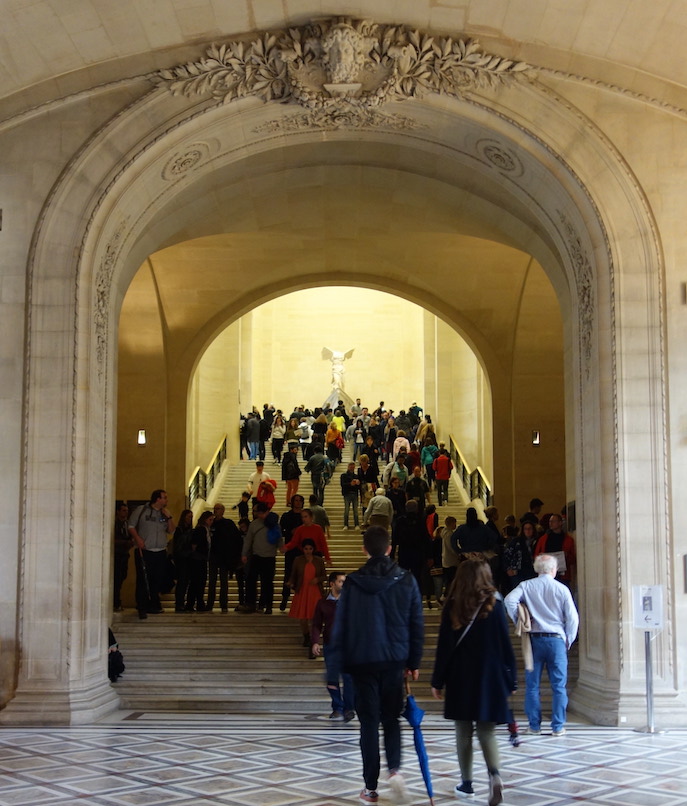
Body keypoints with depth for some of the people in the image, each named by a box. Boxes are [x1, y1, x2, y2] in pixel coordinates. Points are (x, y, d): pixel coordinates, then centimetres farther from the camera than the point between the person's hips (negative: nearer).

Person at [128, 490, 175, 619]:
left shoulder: (164, 513, 14)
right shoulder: (141, 510, 2)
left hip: (161, 552, 4)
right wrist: (137, 539, -13)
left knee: (158, 580, 5)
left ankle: (154, 605, 17)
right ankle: (142, 608, -1)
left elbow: (171, 531, 10)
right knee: (143, 580, -6)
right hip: (144, 551, -4)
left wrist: (168, 517, -2)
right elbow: (131, 526, 1)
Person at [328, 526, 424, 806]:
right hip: (394, 660, 1)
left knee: (369, 722, 6)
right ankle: (395, 768, -6)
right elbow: (417, 625, 3)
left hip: (362, 661, -1)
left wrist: (335, 667, 1)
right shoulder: (406, 580, -1)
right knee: (391, 717, 16)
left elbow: (340, 627, -4)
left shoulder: (352, 583, -5)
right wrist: (414, 661, 12)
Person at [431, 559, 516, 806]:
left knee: (463, 731, 10)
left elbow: (444, 646, -3)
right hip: (489, 677, 1)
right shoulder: (494, 605, -2)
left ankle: (467, 784, 13)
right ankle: (494, 775, -16)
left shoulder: (453, 607, -3)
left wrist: (438, 681, 3)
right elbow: (505, 645, -2)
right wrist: (510, 678, 6)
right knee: (486, 730, 7)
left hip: (460, 678, 0)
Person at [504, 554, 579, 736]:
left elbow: (510, 600, -16)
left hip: (534, 639, 1)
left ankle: (534, 725, 11)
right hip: (556, 639, -1)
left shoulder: (526, 586, 1)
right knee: (559, 686, 6)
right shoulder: (561, 589, -1)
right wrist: (568, 641, 9)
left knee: (532, 685, 8)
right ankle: (558, 727, 7)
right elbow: (572, 618, -3)